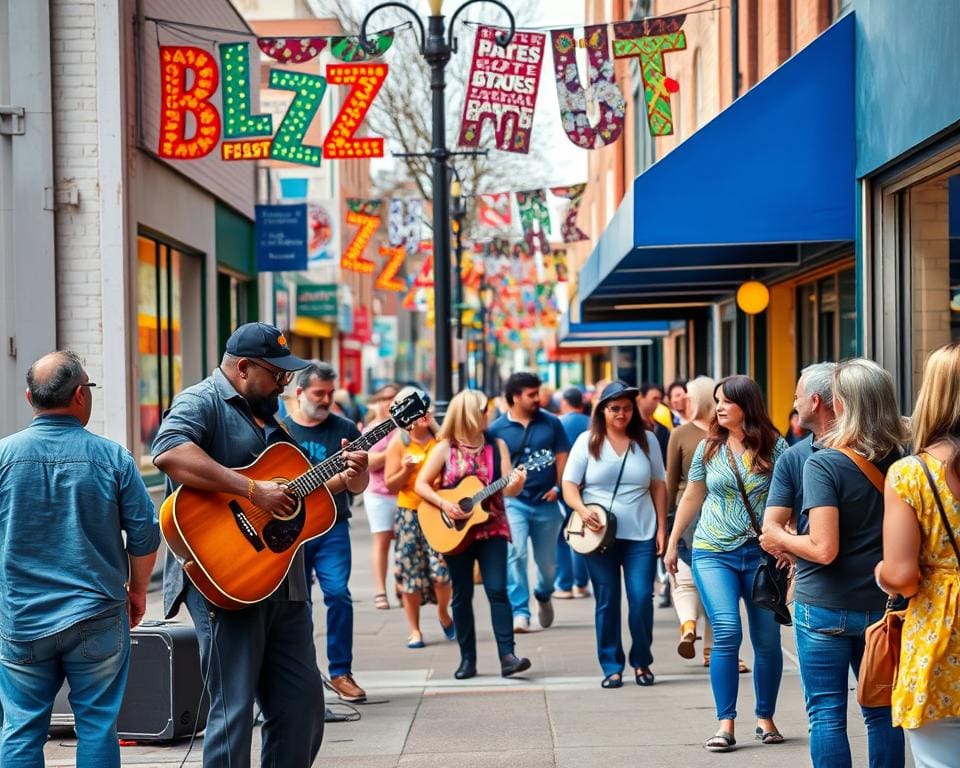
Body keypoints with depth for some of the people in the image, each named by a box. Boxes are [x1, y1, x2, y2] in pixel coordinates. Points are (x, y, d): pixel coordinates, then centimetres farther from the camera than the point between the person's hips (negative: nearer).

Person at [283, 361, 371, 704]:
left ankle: (341, 672, -5)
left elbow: (358, 488, 5)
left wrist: (357, 467, -16)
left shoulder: (344, 429, 5)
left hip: (331, 526, 0)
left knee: (338, 593, -13)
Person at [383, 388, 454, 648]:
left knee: (441, 567, -11)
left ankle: (443, 613, 18)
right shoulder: (398, 442, 0)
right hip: (409, 513, 0)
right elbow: (390, 485, 0)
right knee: (410, 572, 2)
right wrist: (405, 470, -17)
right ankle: (414, 630, 13)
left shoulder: (440, 438, 3)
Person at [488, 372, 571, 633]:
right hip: (513, 502, -2)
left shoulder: (551, 423, 5)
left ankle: (543, 596, 39)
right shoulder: (497, 429, -1)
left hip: (546, 503, 2)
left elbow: (562, 456, 6)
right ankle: (520, 612, -12)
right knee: (516, 554, -16)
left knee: (547, 561, 9)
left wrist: (558, 487, -4)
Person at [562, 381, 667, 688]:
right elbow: (569, 484, 3)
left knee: (642, 598, -6)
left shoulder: (647, 440, 8)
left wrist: (662, 528, 5)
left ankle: (642, 662, 13)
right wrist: (582, 509, -17)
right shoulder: (588, 441, 4)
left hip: (641, 535, 1)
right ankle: (611, 667, 11)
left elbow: (658, 486, 11)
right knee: (607, 602, 2)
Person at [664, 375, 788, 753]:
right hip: (714, 553, 0)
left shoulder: (773, 446, -1)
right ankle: (725, 723, -7)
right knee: (727, 633, -13)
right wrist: (672, 543, 17)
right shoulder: (709, 447, 5)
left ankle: (765, 718, 22)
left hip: (762, 553, 0)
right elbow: (691, 498, 15)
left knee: (767, 640, 5)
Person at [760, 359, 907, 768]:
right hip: (881, 607, 5)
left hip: (825, 610, -5)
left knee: (827, 714, 3)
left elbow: (824, 549, -23)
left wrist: (781, 539, -4)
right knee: (881, 712, 12)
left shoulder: (823, 464, -16)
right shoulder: (900, 463, 0)